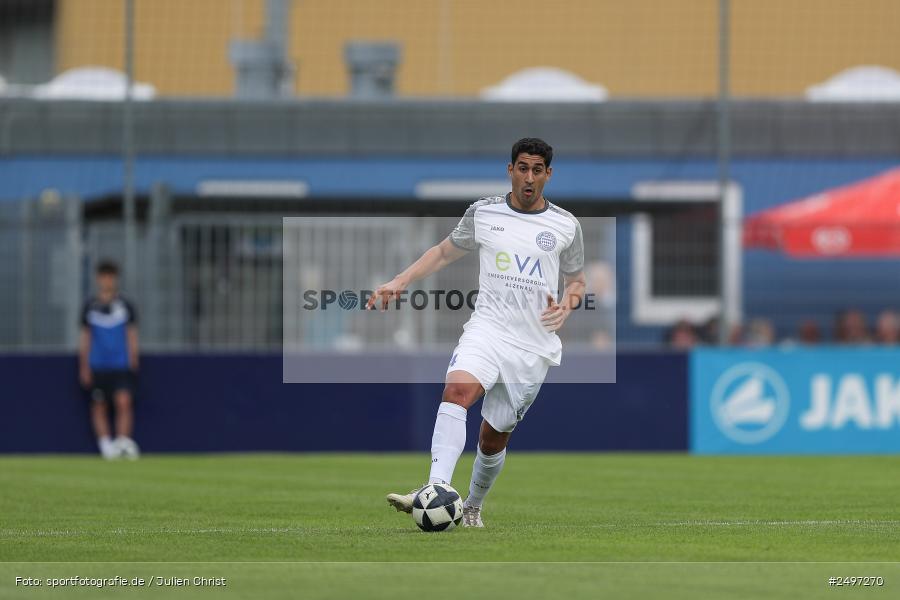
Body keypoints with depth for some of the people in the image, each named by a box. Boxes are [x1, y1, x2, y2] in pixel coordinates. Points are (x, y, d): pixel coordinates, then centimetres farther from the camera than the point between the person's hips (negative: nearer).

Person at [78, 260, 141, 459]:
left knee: (124, 402, -15)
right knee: (99, 406, 2)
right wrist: (84, 366, 5)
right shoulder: (90, 307, 6)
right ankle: (105, 444, 8)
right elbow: (85, 337, 9)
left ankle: (123, 441, -15)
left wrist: (133, 361, 3)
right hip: (97, 366, 1)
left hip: (121, 366, -1)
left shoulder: (125, 306, 5)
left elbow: (132, 336, 9)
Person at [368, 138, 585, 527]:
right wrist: (399, 282, 6)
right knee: (458, 388, -31)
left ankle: (472, 507, 32)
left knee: (495, 436, 5)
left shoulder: (566, 226, 6)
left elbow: (576, 281, 18)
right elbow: (444, 252, 19)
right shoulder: (483, 213, 6)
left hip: (534, 345, 1)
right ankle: (436, 489, -43)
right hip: (488, 329, -1)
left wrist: (567, 305, -4)